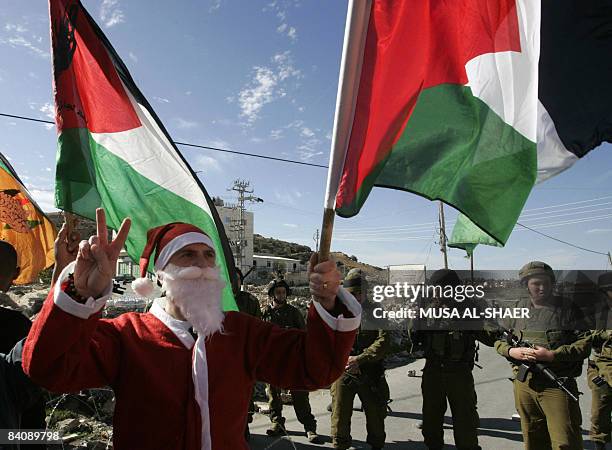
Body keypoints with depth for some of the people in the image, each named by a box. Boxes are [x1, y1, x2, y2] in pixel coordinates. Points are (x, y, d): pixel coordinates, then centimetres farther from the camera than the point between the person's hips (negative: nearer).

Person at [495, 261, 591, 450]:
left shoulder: (568, 309, -2)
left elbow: (585, 343, -8)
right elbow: (499, 339, 13)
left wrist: (552, 355, -19)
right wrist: (511, 351, -8)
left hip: (557, 385, -3)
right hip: (523, 384, 4)